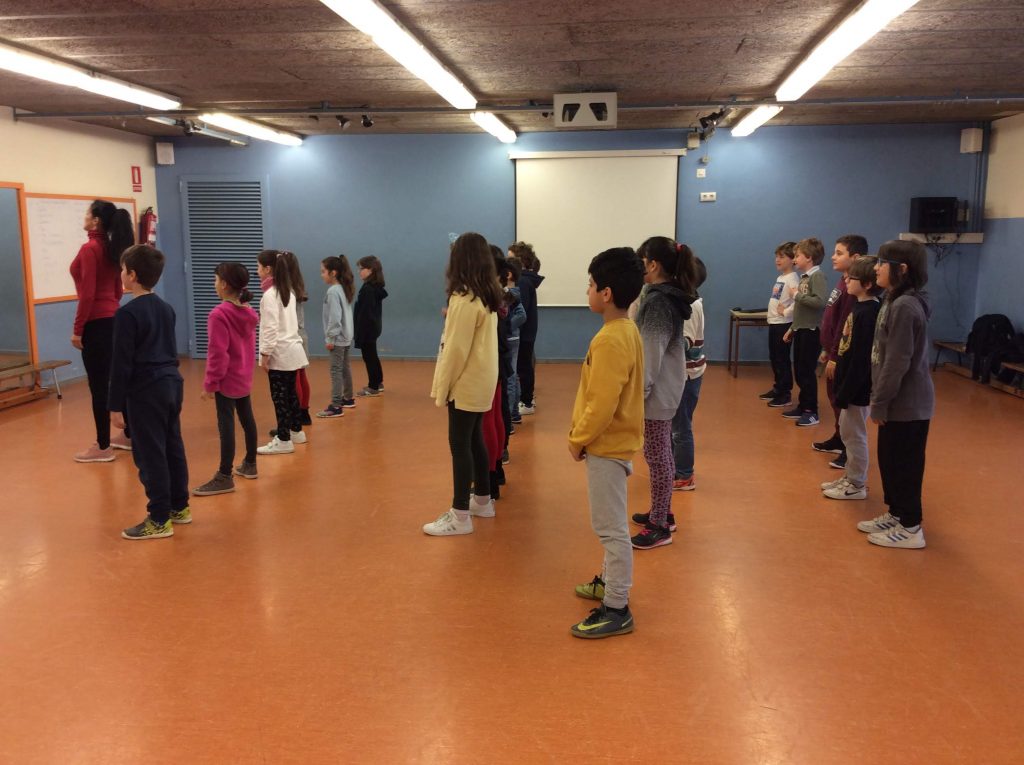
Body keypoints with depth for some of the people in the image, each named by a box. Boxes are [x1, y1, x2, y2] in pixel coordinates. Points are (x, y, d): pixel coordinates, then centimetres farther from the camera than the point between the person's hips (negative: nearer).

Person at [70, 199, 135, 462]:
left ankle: (103, 447, 4)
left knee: (99, 385, -2)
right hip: (113, 319, 9)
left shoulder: (90, 249, -15)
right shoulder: (112, 248, 10)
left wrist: (77, 329, -14)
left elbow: (87, 294, -19)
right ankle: (129, 435, 24)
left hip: (96, 323, -9)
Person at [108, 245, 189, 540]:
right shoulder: (166, 308, 11)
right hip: (172, 383, 8)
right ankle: (179, 507, 25)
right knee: (173, 448, 15)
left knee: (150, 454, -2)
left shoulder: (127, 313, -14)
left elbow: (122, 363, -14)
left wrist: (116, 404, -10)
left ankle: (159, 520, 3)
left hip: (146, 391, -8)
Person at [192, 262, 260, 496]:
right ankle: (250, 464, 31)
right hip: (244, 378, 9)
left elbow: (218, 354, -20)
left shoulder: (219, 315, -19)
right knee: (247, 419, 17)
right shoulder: (248, 313, 5)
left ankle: (224, 477, -1)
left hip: (227, 380, -9)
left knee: (226, 426, -5)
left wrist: (210, 384, -14)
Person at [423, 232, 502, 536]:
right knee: (475, 440, 18)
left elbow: (456, 348, -19)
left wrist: (441, 388, -13)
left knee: (460, 444, -4)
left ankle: (460, 516, 2)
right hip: (482, 381, 9)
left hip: (466, 384, -9)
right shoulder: (488, 295, 9)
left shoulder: (464, 298, -18)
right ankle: (483, 501, 30)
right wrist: (451, 319, 5)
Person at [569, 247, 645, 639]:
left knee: (611, 527, -2)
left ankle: (616, 610, 6)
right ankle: (610, 581, 38)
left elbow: (602, 404, -26)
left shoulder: (610, 341, -24)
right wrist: (583, 436, 17)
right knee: (611, 524, 23)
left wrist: (578, 440, -12)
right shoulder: (626, 329, 7)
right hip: (614, 440, 10)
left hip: (606, 445, -10)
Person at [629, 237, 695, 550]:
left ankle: (660, 526, 7)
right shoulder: (670, 296, 10)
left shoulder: (657, 301, -20)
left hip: (658, 390, -10)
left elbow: (652, 353, -22)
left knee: (657, 456, -2)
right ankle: (662, 513, 30)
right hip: (665, 387, 10)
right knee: (662, 454, 18)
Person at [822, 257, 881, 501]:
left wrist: (845, 393, -20)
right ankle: (849, 478, 30)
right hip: (850, 384, 10)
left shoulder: (868, 313, -21)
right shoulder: (860, 307, 9)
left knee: (854, 435, 2)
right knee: (847, 433, 18)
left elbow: (861, 359, -23)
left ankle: (857, 485, 13)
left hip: (858, 388, -10)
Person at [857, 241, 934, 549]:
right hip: (900, 401, 10)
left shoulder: (905, 307, -21)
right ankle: (895, 514, 31)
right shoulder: (896, 302, 10)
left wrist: (879, 404, -18)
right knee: (889, 461, 18)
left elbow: (897, 363, -23)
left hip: (907, 404, -10)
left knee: (905, 465, 2)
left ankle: (910, 528, 13)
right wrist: (879, 399, 16)